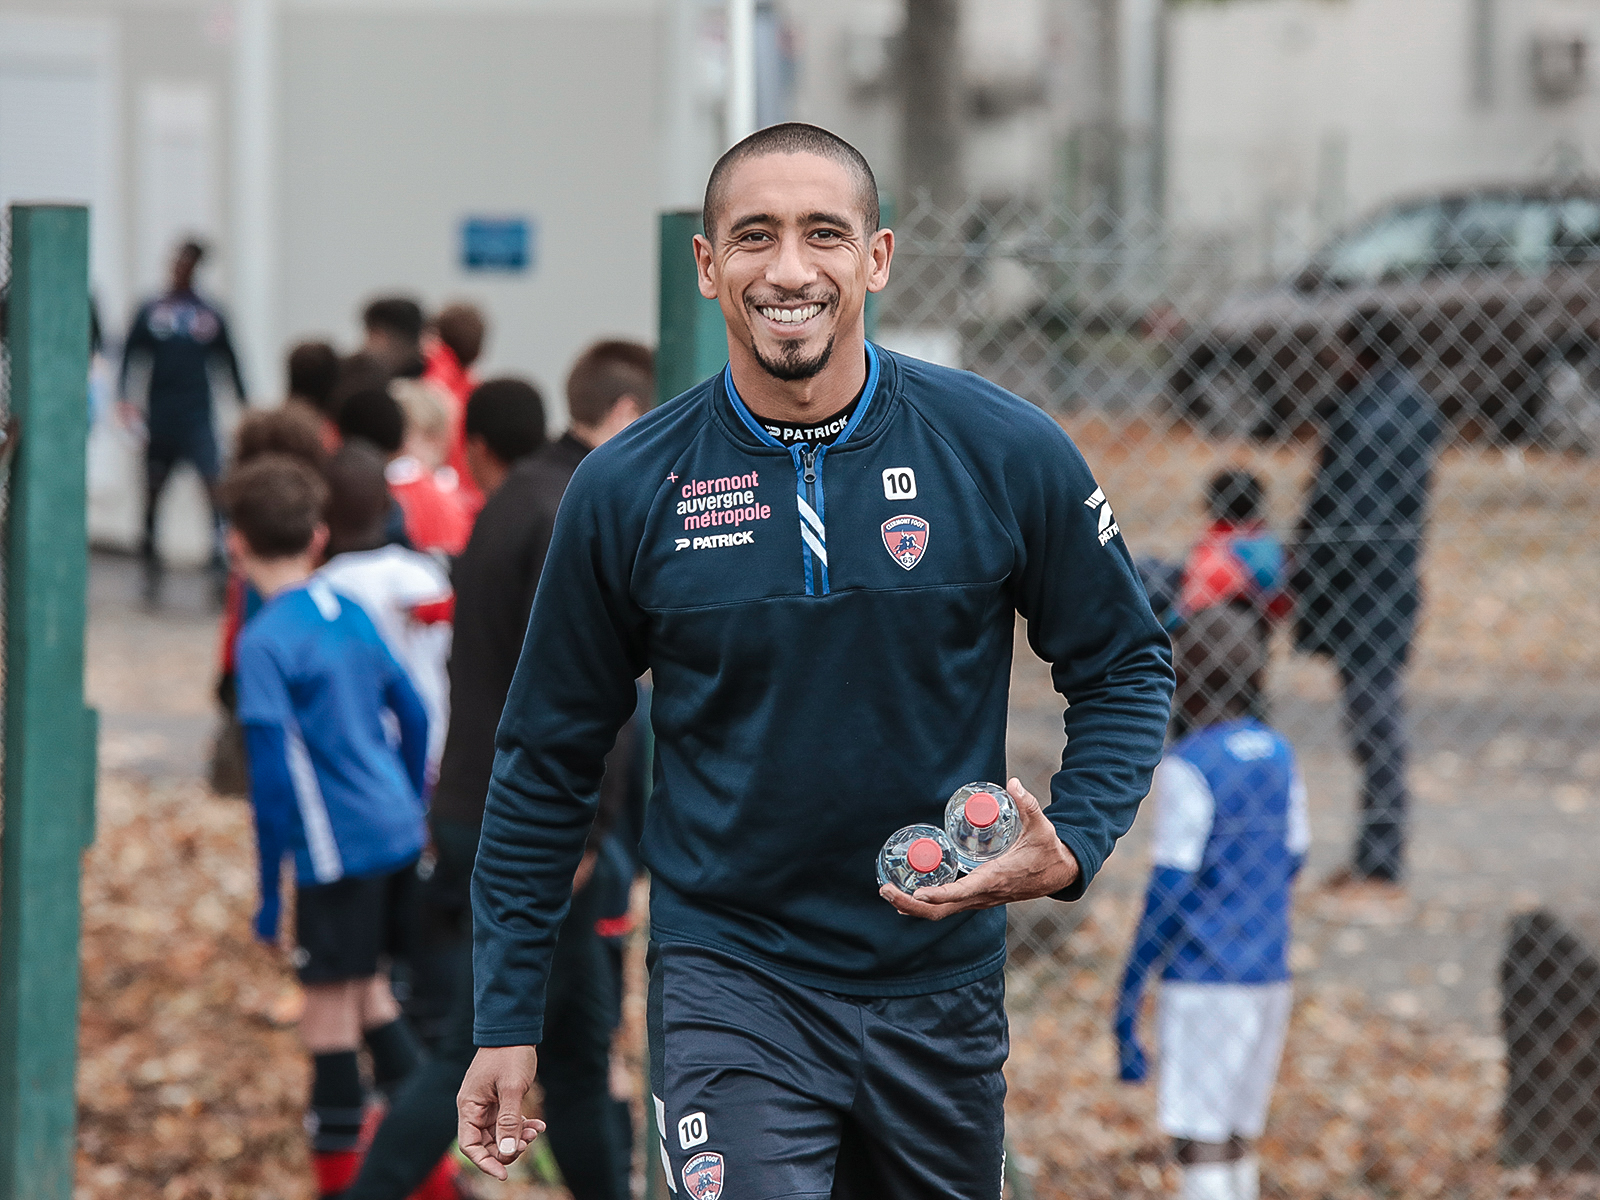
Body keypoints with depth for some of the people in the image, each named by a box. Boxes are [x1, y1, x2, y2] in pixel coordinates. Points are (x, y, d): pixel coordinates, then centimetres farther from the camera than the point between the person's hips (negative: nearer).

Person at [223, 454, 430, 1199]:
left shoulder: (265, 642, -13)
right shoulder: (352, 614, 9)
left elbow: (273, 773, -16)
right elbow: (413, 714, 15)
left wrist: (270, 890, -11)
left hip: (336, 850, -7)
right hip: (398, 831, 7)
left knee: (330, 1000, 3)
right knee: (368, 987, 19)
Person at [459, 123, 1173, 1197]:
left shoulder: (1007, 454, -5)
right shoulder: (625, 491, -5)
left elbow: (1127, 667, 7)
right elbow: (548, 763, 4)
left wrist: (1069, 848, -11)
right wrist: (508, 1022, 4)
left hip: (939, 983, 2)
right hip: (726, 978, -2)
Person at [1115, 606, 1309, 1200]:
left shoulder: (1188, 767, -12)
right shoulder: (1278, 757, 8)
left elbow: (1170, 887, -15)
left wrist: (1129, 989, -11)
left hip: (1204, 980, -7)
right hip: (1270, 973, 7)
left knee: (1201, 1145, -5)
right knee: (1239, 1139, 15)